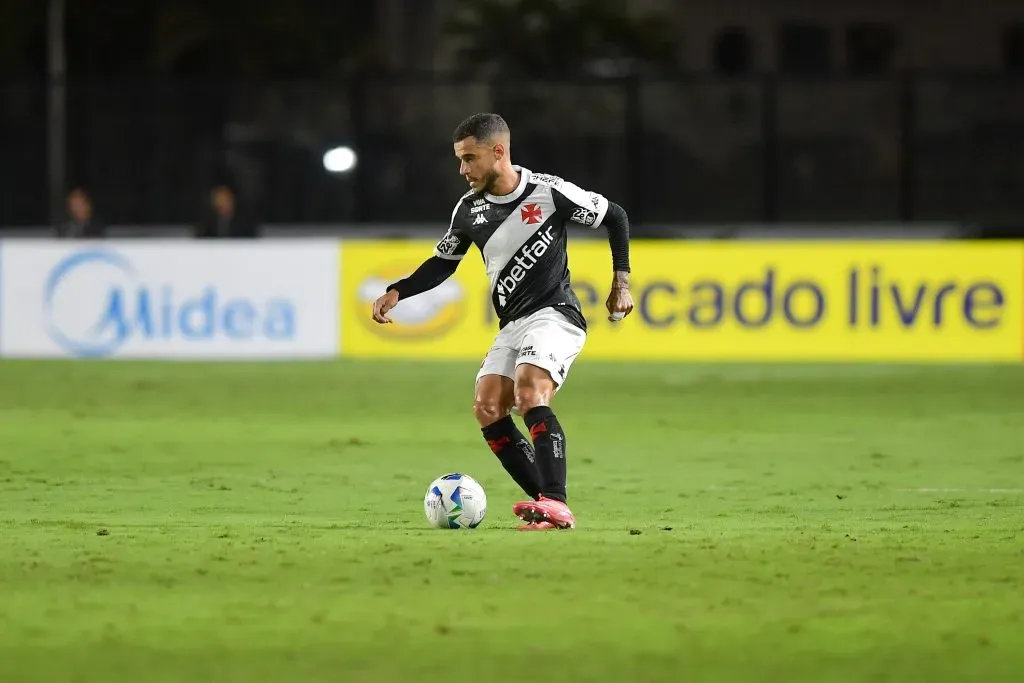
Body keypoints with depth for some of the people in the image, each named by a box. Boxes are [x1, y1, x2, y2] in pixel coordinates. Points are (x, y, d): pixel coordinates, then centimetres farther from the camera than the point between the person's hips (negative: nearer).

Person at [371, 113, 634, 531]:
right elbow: (443, 262, 19)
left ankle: (555, 505, -34)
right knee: (487, 409, -8)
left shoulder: (549, 192, -11)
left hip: (554, 314, -7)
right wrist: (397, 292, 4)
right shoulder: (469, 210, 5)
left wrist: (621, 282, -2)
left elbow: (614, 217, 1)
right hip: (512, 325, 7)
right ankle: (546, 503, -4)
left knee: (529, 393, -28)